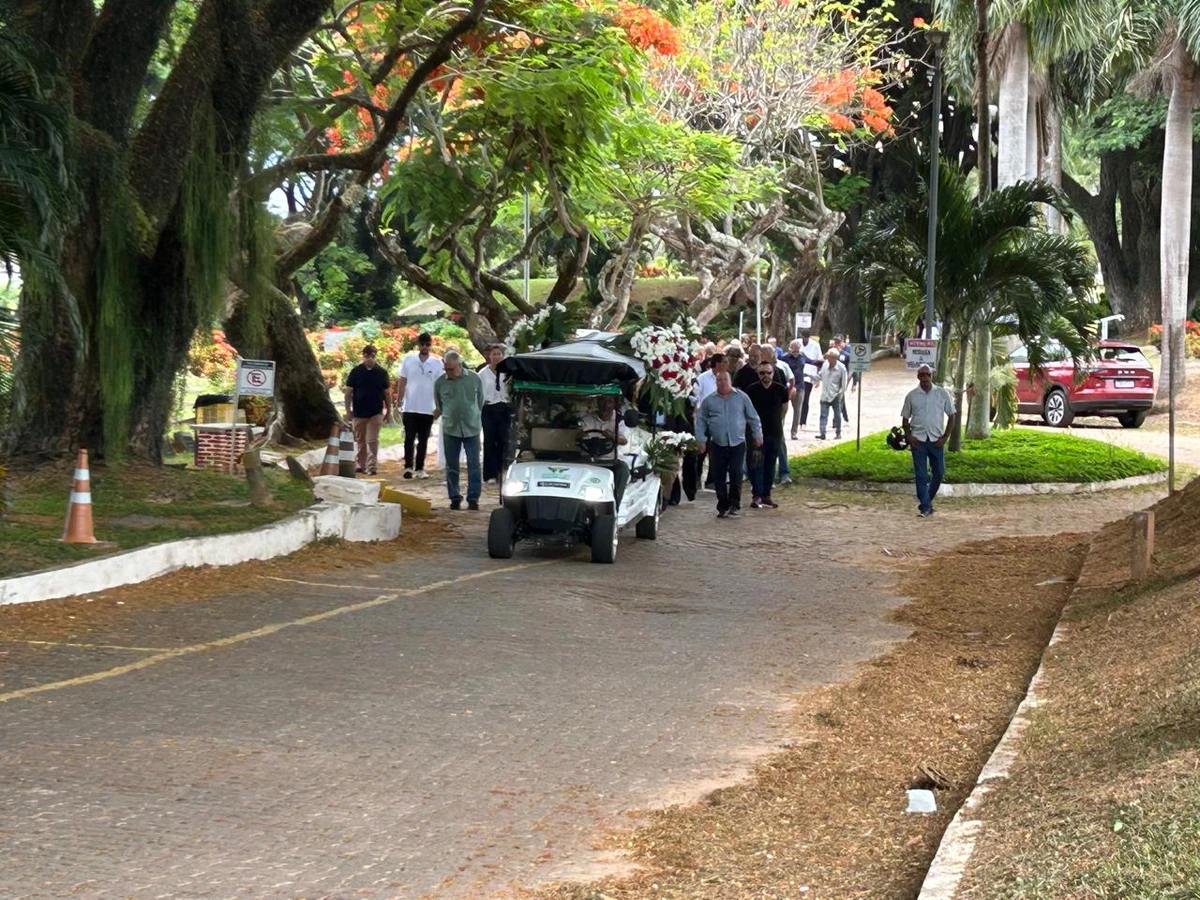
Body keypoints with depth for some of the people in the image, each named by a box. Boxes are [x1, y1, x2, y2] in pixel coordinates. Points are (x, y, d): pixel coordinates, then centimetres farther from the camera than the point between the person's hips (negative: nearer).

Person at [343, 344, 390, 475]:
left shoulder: (381, 372, 1)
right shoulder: (356, 372, -2)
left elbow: (386, 391, 8)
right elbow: (349, 391, 1)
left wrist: (388, 408, 7)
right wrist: (348, 409, -4)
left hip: (376, 412, -1)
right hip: (359, 412, 1)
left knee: (372, 440, -6)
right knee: (359, 440, 11)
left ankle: (371, 466, -6)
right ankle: (359, 464, 21)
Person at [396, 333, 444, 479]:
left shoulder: (437, 363, 0)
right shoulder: (408, 360, 0)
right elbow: (402, 382, 3)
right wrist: (399, 401, -2)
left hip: (428, 409, 1)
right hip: (410, 407, -1)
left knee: (423, 440, 7)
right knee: (409, 438, 0)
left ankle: (420, 468, 12)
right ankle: (408, 467, 2)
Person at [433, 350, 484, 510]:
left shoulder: (474, 379, -1)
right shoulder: (440, 382, -1)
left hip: (472, 429, -1)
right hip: (450, 429, 1)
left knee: (473, 465, -2)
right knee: (451, 466, 6)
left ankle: (473, 498, 3)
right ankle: (455, 498, 15)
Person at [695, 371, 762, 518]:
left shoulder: (741, 397, 6)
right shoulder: (709, 400, 7)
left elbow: (753, 418, 11)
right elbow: (701, 421, 10)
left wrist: (758, 435, 8)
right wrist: (701, 439, 4)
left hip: (738, 443, -1)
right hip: (718, 445, 1)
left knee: (736, 473, -12)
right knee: (719, 476, 1)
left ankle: (734, 503, -3)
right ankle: (723, 506, 11)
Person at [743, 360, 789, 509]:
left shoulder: (780, 390, 0)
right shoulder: (751, 390, -5)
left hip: (775, 432, 2)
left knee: (771, 464, 8)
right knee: (757, 464, -7)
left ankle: (766, 495, 16)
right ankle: (757, 495, -3)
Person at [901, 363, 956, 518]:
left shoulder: (942, 393, 1)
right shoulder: (912, 395, 3)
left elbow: (951, 416, 5)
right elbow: (905, 418, 9)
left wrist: (944, 437, -3)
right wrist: (909, 437, -4)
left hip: (936, 440, 1)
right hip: (918, 440, 0)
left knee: (939, 472, 4)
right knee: (921, 475, -2)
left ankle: (928, 499, 26)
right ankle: (925, 507, 1)